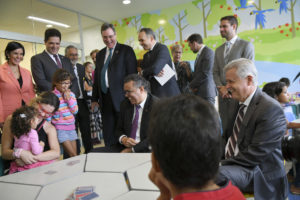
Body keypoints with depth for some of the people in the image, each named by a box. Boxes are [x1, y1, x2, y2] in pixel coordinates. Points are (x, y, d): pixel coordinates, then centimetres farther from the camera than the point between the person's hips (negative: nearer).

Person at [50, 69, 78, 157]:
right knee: (72, 155, -5)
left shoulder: (71, 94, 3)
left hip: (71, 127, 5)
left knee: (75, 154, 10)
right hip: (60, 129, -5)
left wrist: (69, 98, -10)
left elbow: (75, 111, 1)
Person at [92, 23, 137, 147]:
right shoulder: (100, 54, 18)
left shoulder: (126, 50, 0)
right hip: (105, 99, 6)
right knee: (108, 136, 8)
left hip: (121, 99, -5)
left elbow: (132, 75, -7)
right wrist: (94, 99, 14)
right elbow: (97, 77, 19)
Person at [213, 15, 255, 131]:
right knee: (225, 127, 5)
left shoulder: (246, 45, 1)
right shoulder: (218, 50, 19)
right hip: (223, 94, 5)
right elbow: (215, 72, 15)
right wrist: (221, 87, -3)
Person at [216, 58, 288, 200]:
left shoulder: (271, 109, -18)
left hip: (257, 172, -8)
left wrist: (223, 163, -18)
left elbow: (256, 154, -21)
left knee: (215, 174, -32)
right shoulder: (240, 101, 8)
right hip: (230, 161, 8)